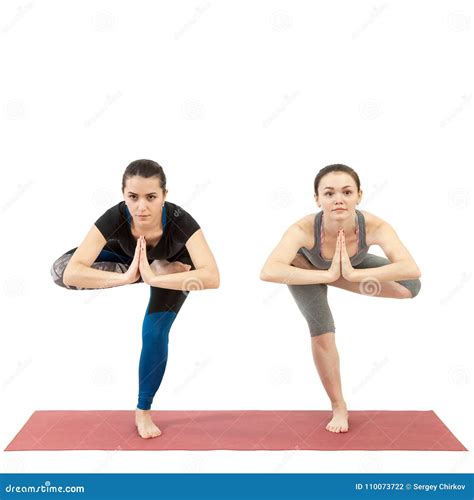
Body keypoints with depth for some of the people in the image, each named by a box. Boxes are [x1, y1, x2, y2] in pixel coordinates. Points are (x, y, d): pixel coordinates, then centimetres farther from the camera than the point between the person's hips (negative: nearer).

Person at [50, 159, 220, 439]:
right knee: (59, 269, -22)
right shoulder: (115, 218, -40)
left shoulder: (179, 221, -43)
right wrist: (126, 277, -58)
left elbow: (212, 277, -55)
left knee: (155, 332, -15)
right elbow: (70, 273, -46)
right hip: (128, 257, 2)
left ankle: (143, 412, 8)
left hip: (172, 263, -1)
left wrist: (153, 278, -59)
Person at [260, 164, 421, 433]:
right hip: (308, 268, -2)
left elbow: (412, 270, -52)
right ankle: (339, 408, 12)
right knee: (322, 332, -14)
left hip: (353, 267, 3)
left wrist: (354, 274, -55)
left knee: (411, 287, -13)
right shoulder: (304, 229, -44)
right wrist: (327, 274, -58)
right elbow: (268, 272, -57)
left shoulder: (375, 226, -40)